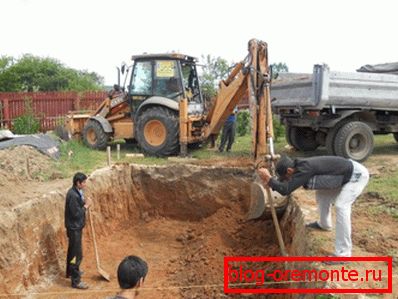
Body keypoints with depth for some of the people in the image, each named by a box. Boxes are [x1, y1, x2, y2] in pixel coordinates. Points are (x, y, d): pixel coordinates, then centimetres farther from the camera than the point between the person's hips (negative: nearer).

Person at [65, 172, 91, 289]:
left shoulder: (77, 192, 4)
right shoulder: (73, 195, -26)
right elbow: (76, 214, -25)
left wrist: (84, 203, -1)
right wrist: (86, 206, -15)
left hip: (76, 226, 10)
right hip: (74, 228, -10)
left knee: (72, 251, 24)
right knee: (77, 254, -3)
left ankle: (70, 272, 41)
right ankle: (75, 281, 5)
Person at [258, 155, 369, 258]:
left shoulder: (305, 169, -29)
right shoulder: (300, 166, -2)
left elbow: (285, 190, -32)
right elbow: (283, 183, 13)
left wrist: (269, 178, -25)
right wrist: (269, 182, -4)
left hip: (358, 174, -9)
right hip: (347, 172, 9)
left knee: (341, 205, -20)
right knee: (322, 193, 17)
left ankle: (343, 254, -16)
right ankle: (324, 224, 42)